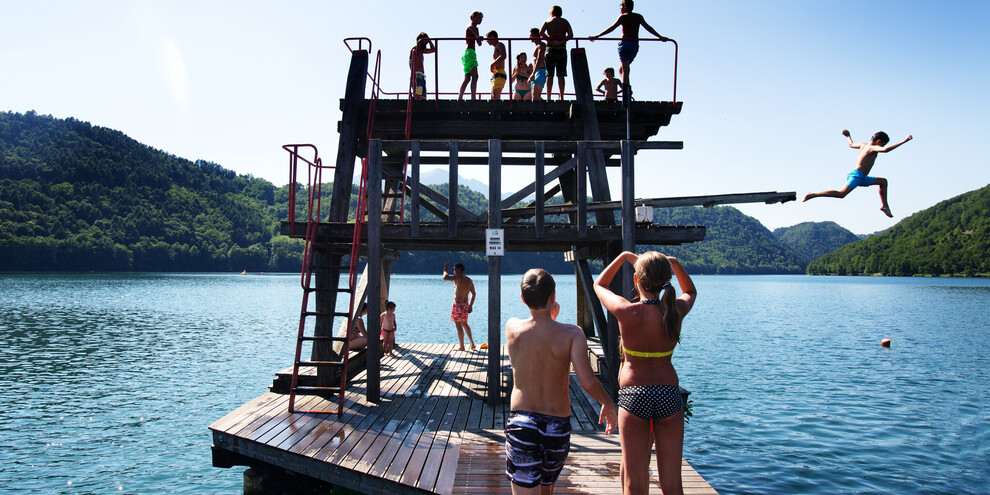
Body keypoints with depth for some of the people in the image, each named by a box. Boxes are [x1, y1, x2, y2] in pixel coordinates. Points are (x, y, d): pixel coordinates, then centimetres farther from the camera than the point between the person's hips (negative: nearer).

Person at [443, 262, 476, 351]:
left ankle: (461, 346, 4)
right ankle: (472, 342, 21)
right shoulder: (469, 280, 10)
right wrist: (470, 305, 18)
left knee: (458, 325, 0)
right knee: (464, 324, 22)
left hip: (458, 304, -8)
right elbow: (473, 294, 14)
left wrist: (445, 269, -1)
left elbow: (445, 277, -19)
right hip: (465, 304, 8)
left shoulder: (458, 277, -14)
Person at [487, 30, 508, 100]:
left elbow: (503, 56, -20)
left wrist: (492, 64, -16)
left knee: (496, 98, -23)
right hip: (495, 76, 10)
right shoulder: (496, 47, 28)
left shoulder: (500, 45, 0)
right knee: (493, 99, 4)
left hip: (499, 74, -10)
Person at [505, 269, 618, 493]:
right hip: (558, 426, 1)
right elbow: (588, 382, -21)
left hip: (520, 422, -1)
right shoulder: (572, 334, -13)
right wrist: (609, 404, -3)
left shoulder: (512, 327, -6)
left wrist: (549, 314, 31)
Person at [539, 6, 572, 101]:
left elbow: (541, 32, -10)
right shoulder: (565, 22, 11)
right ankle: (561, 97, -3)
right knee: (561, 75, 2)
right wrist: (561, 41, -9)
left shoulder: (547, 21, 7)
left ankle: (548, 97, -8)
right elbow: (571, 35, -4)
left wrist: (551, 41, -9)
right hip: (562, 49, 1)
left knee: (549, 75, -1)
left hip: (550, 49, -1)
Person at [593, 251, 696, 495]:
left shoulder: (627, 312, -15)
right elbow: (690, 291, 21)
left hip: (633, 396, -3)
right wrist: (674, 263, 13)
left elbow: (599, 285, 6)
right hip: (669, 395, 3)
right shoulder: (676, 310, -6)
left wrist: (624, 256, 14)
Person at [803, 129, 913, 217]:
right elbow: (885, 150, -31)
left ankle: (884, 206, 22)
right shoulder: (872, 148, -10)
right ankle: (813, 195, -25)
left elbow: (851, 144, 36)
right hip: (857, 175, -11)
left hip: (862, 178, 11)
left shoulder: (864, 145, 16)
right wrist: (904, 141, -27)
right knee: (841, 193, -24)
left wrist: (848, 136, 54)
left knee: (883, 181, 21)